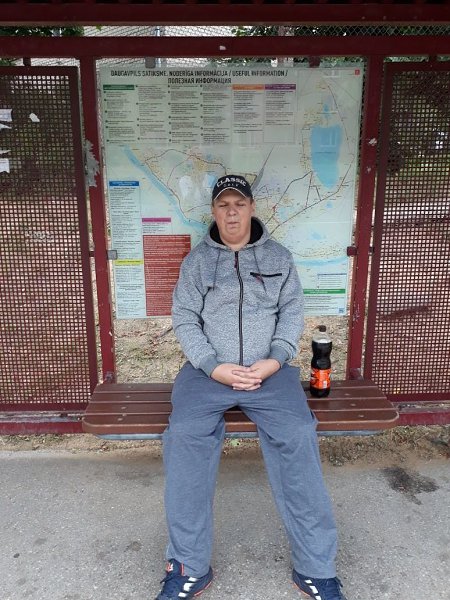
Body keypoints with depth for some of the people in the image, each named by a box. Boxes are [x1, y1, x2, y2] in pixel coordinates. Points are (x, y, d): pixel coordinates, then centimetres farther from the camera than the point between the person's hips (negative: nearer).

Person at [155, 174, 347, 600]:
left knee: (298, 435, -24)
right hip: (208, 371, 0)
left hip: (270, 371, 0)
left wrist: (274, 361, -11)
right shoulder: (196, 260, 9)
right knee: (185, 435, -25)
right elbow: (184, 320, 3)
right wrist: (215, 367, -12)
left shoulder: (279, 256, 12)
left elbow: (292, 312, 6)